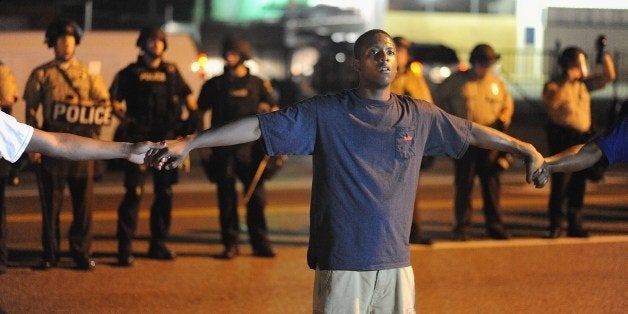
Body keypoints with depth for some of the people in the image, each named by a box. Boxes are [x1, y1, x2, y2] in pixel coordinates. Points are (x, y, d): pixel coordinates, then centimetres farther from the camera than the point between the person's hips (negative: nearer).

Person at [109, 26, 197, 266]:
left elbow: (187, 97, 22)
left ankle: (158, 244, 18)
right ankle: (125, 248, -8)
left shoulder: (171, 72, 15)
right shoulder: (130, 73, 5)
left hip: (167, 141, 4)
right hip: (140, 140, -4)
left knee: (164, 194, 8)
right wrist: (125, 119, -15)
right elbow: (114, 101, 2)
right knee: (134, 192, -10)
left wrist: (194, 117, 5)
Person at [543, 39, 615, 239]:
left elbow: (609, 76, 12)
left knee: (578, 184, 9)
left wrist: (605, 56, 0)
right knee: (560, 182, -8)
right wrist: (567, 80, -22)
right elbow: (552, 102, -26)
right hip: (562, 137, -6)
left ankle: (575, 225, 15)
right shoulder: (554, 86, -4)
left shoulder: (584, 83, 12)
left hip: (583, 137, 6)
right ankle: (555, 225, -2)